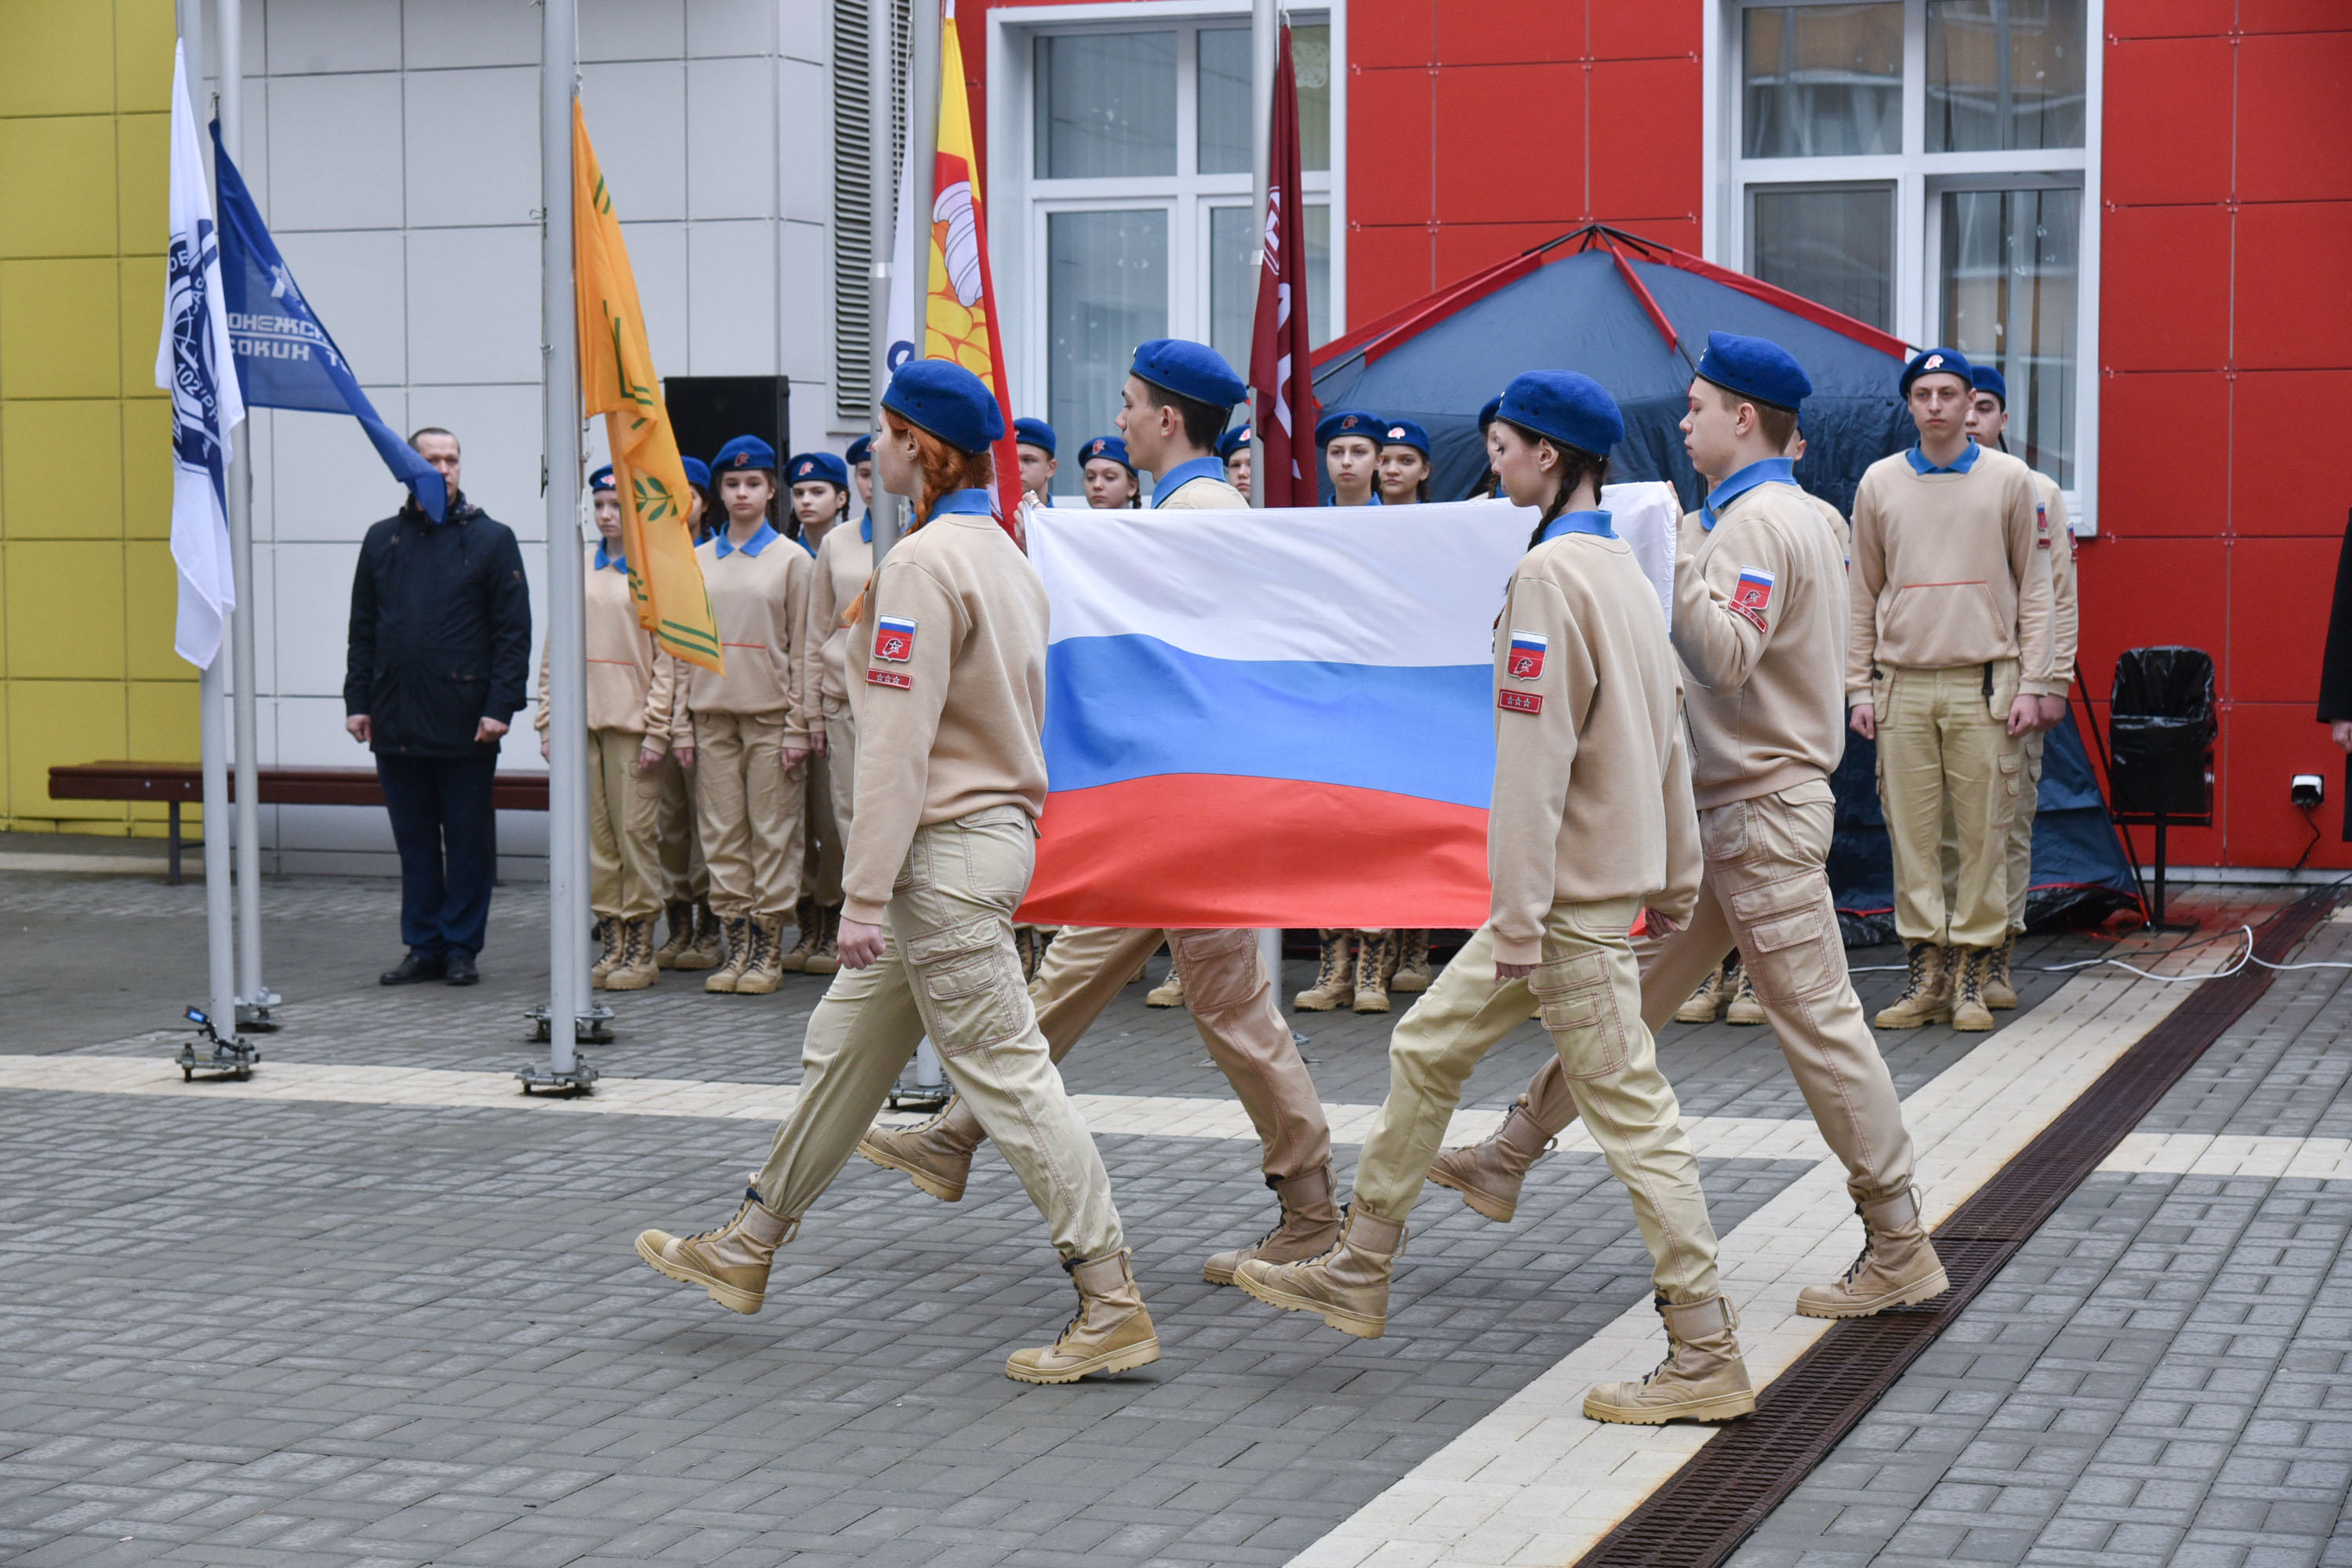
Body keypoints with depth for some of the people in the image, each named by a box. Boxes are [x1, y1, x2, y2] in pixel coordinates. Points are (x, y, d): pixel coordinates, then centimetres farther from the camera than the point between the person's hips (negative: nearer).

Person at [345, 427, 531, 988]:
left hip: (465, 724, -3)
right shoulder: (382, 540, 11)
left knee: (468, 841, 2)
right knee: (414, 841, 8)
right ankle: (424, 947, 15)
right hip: (397, 724, 3)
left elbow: (514, 632, -3)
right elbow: (362, 630, 14)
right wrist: (357, 701, 5)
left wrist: (499, 707, -11)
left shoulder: (491, 539, 1)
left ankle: (461, 949, 10)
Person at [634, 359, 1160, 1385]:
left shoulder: (923, 562, -16)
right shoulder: (1004, 554, 14)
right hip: (997, 826, 10)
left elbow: (898, 741, -21)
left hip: (947, 846, -10)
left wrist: (865, 894, -21)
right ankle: (747, 1251, 29)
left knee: (1005, 1072, -8)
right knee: (846, 1044, 18)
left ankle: (1113, 1307, -7)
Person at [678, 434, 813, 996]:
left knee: (773, 831, -2)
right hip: (712, 715, 3)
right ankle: (736, 946, 10)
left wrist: (797, 728, -7)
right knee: (721, 831, 4)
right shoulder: (697, 561, 12)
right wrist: (680, 722, 5)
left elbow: (802, 650, -1)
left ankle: (769, 952, 4)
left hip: (770, 716, -3)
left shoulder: (792, 561, 2)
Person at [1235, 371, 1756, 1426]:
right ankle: (1356, 1277, 27)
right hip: (1618, 873, 10)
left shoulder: (1551, 573, -16)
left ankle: (1707, 1360, -3)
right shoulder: (1623, 569, 12)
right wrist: (1677, 882, 21)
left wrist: (1519, 917, -19)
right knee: (1427, 1049, 17)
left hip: (1574, 897, -10)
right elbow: (1666, 736, 16)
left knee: (1632, 1113, -6)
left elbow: (1534, 758, -20)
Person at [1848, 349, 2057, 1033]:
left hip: (1984, 682, -1)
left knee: (1984, 833, -1)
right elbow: (1862, 595, 12)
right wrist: (1859, 688, 5)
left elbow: (2034, 586, 6)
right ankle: (1924, 970, 8)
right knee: (1911, 833, 1)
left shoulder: (2010, 479, 5)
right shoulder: (1880, 483, 9)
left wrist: (2032, 683, -1)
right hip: (1903, 683, 1)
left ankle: (1971, 974, 6)